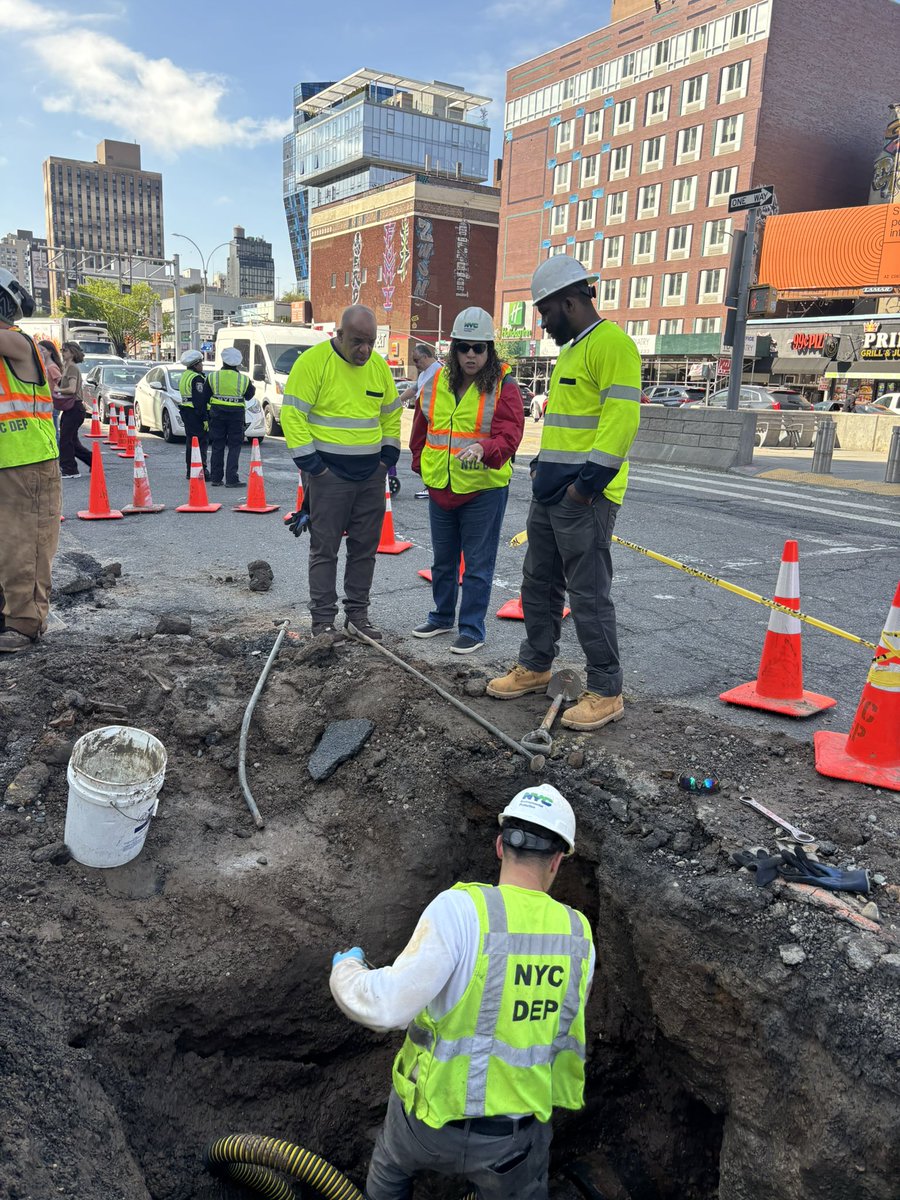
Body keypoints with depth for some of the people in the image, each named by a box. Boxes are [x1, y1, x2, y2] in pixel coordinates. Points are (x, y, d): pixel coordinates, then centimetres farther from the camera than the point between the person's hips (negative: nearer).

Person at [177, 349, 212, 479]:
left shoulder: (184, 377, 17)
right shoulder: (197, 378, -14)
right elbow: (200, 401, -20)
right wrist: (205, 418, -19)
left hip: (186, 413, 10)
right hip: (196, 414, -10)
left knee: (190, 442, 13)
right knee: (201, 442, -8)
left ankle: (189, 471, 17)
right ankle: (201, 471, -12)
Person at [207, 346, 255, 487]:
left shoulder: (212, 377, 0)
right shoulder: (243, 380, -4)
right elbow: (249, 396, 11)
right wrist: (252, 387, 28)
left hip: (217, 415, 2)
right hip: (236, 415, -2)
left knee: (217, 447, 10)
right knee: (234, 447, 2)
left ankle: (215, 478, 12)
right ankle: (231, 479, -4)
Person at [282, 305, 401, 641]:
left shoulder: (379, 365, 8)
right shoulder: (313, 361, -10)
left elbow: (391, 414, 19)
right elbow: (292, 414, -12)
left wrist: (388, 456, 10)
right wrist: (309, 463, -15)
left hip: (371, 474, 6)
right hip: (329, 472, -6)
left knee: (365, 546, 10)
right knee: (325, 548, 0)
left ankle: (358, 611, 22)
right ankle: (323, 619, 8)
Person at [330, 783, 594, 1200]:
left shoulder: (461, 907, -27)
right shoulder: (577, 936, -11)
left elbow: (386, 1007, -29)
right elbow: (561, 1025, 5)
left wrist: (346, 970, -8)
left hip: (431, 1116, -1)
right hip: (515, 1134, 2)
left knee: (391, 1165, 33)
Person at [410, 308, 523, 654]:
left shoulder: (504, 387, -9)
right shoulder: (437, 383, 5)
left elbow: (508, 436, -20)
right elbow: (420, 428, 16)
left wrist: (482, 449, -38)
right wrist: (422, 466, 14)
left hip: (484, 489, -5)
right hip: (440, 488, 5)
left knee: (478, 564, 3)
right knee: (442, 560, 18)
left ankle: (472, 629, 15)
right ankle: (442, 616, 36)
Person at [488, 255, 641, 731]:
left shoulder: (611, 343, -12)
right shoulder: (571, 350, 20)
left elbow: (622, 419, -21)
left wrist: (588, 482, -23)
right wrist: (542, 468, 18)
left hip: (583, 496, -10)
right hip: (549, 491, 10)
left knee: (589, 594, -4)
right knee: (539, 583, 16)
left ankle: (606, 693, 7)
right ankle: (534, 668, 31)